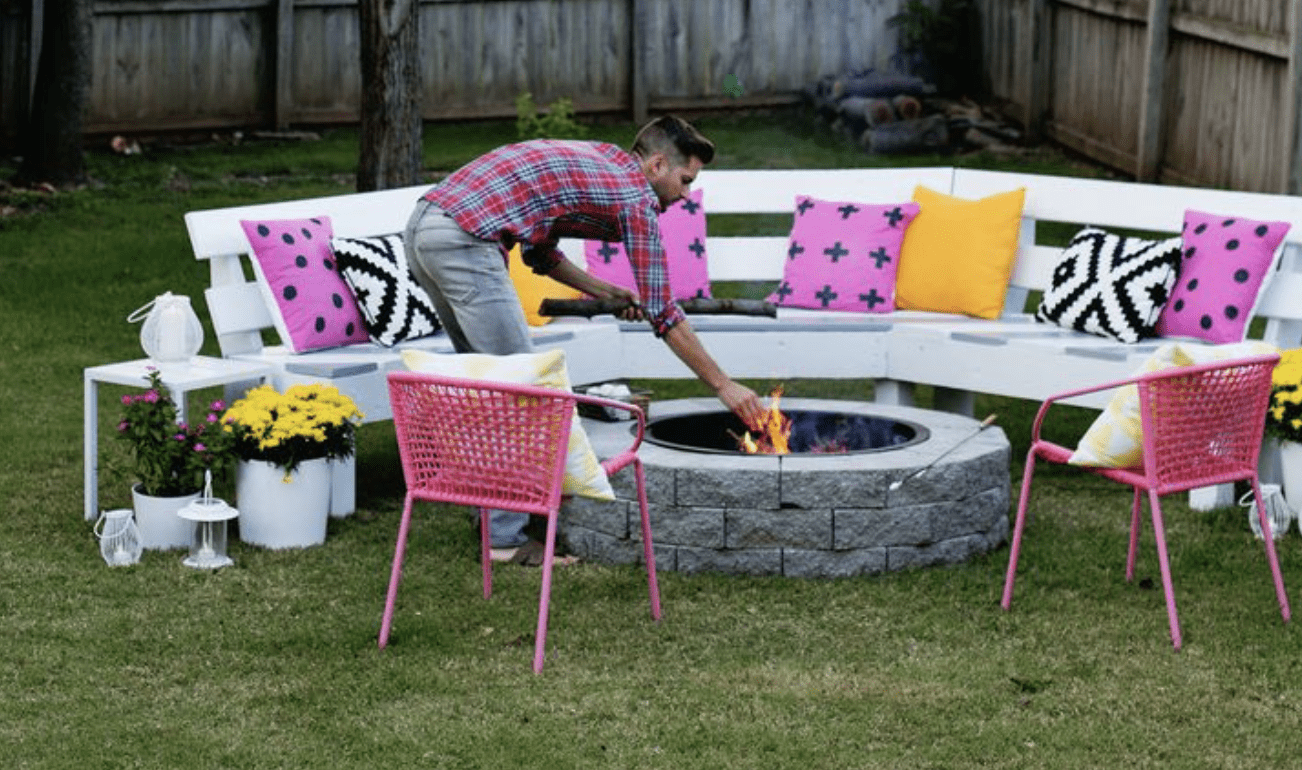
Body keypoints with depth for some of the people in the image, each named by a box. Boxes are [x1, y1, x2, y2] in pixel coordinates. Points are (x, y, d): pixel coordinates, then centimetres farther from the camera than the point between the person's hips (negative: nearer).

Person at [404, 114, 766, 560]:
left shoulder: (590, 160, 26)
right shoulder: (635, 197, 0)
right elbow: (661, 312, 2)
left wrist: (604, 292, 24)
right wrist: (723, 385, 7)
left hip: (423, 226, 10)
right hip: (464, 239, -10)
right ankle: (507, 537, -1)